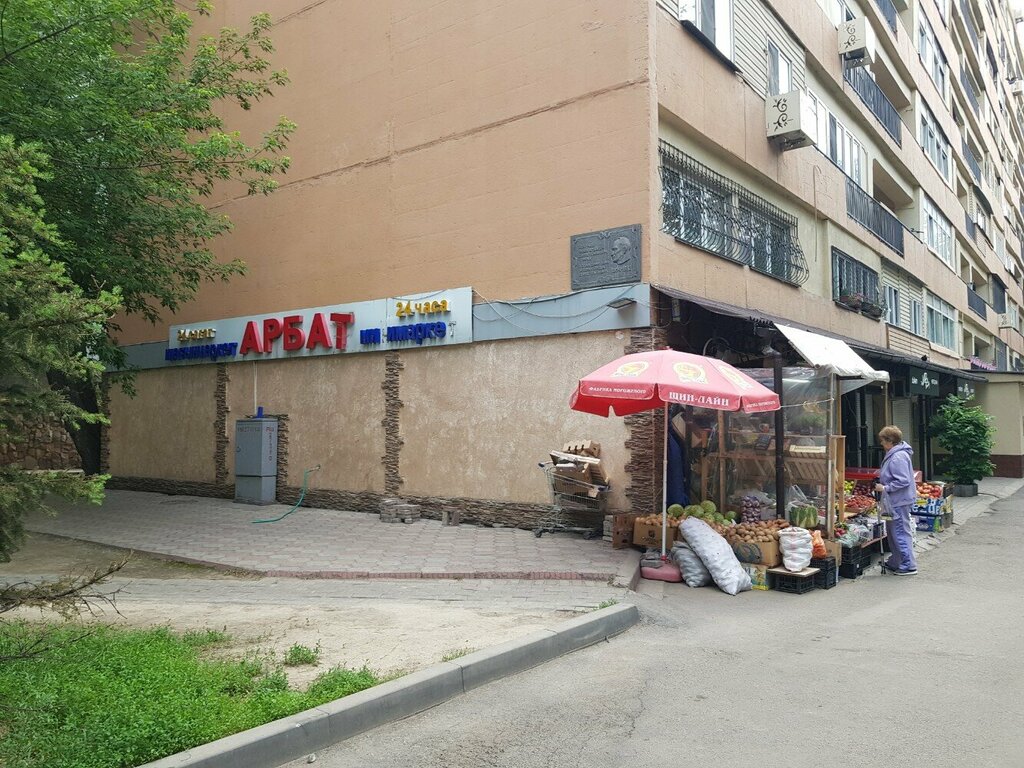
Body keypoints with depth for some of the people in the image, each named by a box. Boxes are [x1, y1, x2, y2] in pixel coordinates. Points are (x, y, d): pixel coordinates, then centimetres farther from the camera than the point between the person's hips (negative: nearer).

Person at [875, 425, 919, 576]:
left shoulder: (898, 457, -22)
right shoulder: (894, 454, 11)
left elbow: (903, 481, -26)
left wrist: (885, 488, -20)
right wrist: (882, 483, 14)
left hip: (899, 502, -11)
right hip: (896, 501, 11)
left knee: (901, 533, -3)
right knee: (894, 532, 18)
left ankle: (909, 566, 4)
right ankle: (895, 562, 29)